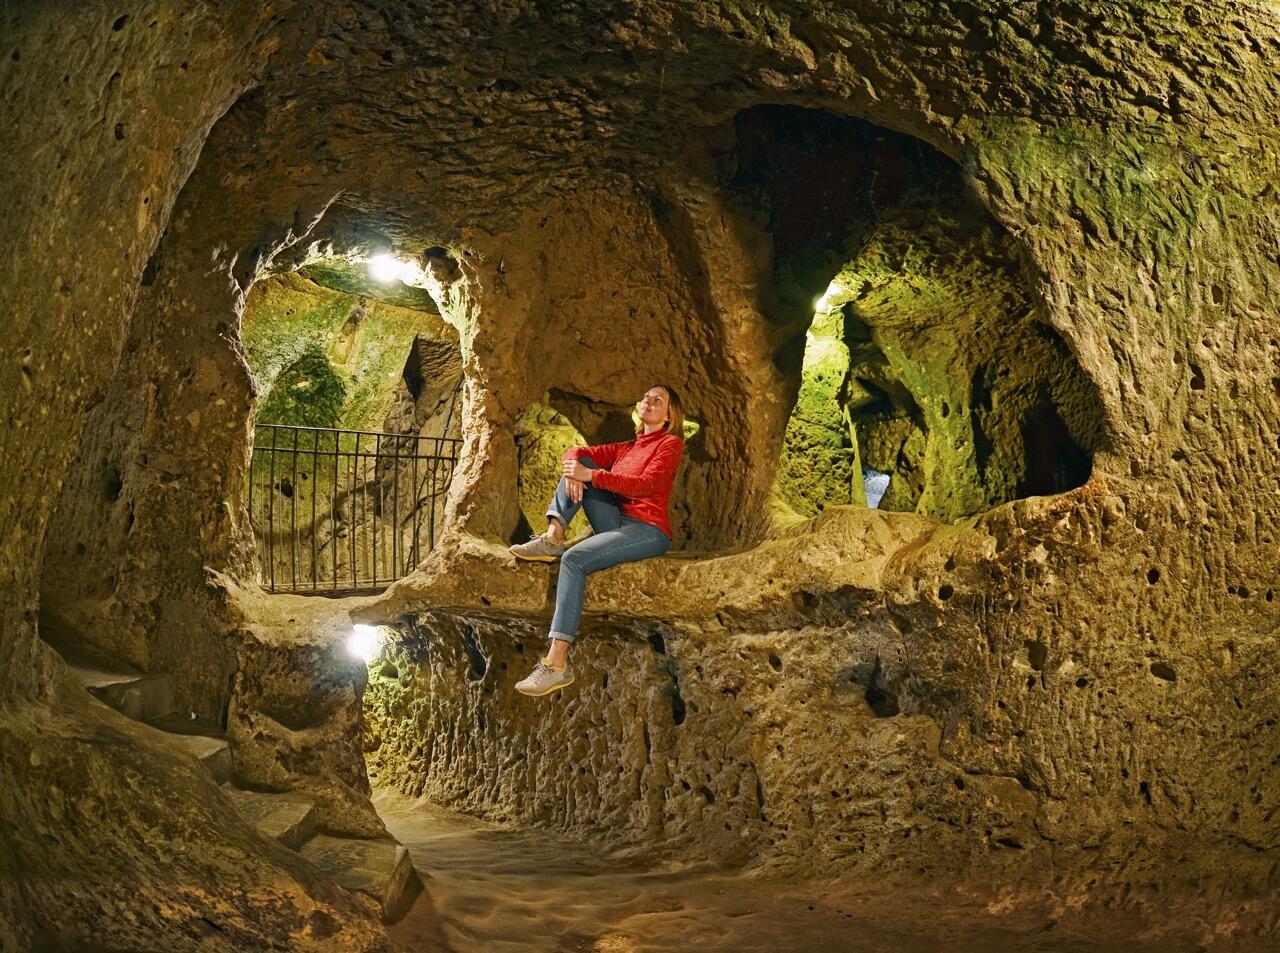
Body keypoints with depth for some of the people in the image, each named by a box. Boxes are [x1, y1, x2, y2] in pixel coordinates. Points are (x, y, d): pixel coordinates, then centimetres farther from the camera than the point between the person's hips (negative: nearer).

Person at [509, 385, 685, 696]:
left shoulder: (670, 444, 1)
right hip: (617, 526, 7)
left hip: (649, 531, -7)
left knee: (574, 559, -31)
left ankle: (558, 663, -36)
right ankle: (553, 538, -16)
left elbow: (645, 485, -16)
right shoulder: (627, 448, 22)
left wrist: (590, 475, -19)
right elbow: (577, 452, 13)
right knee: (581, 462, 0)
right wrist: (574, 472, -12)